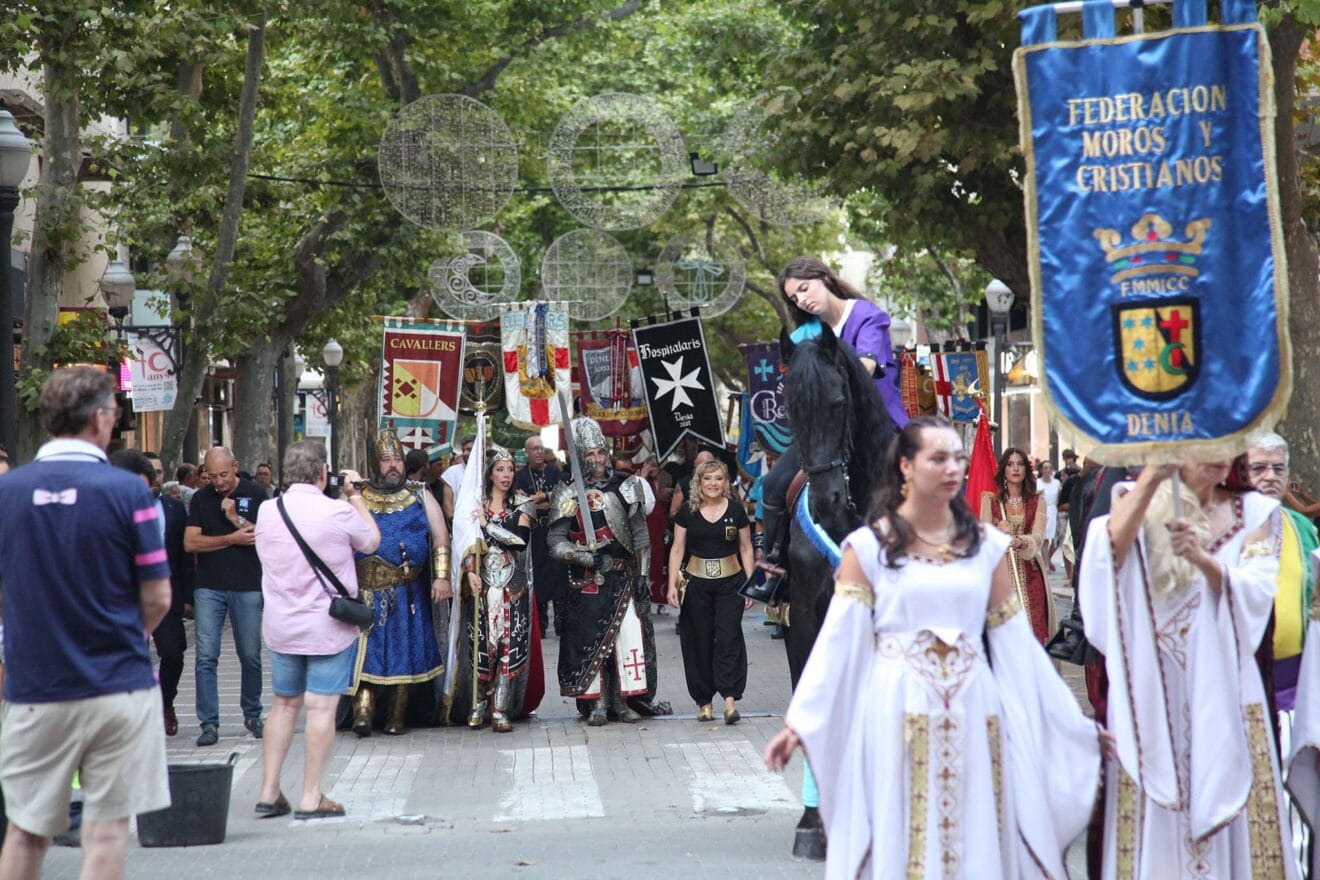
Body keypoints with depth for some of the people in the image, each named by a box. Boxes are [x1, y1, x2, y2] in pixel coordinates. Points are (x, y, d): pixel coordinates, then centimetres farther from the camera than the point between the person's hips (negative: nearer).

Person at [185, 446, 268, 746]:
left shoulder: (255, 495, 3)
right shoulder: (201, 498, 6)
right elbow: (190, 542, -2)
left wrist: (237, 519, -15)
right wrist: (233, 539, -8)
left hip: (247, 587, -1)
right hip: (208, 587, 1)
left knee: (251, 656, 5)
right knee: (206, 657, -5)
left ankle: (252, 715, 22)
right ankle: (209, 723, -1)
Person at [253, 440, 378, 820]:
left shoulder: (267, 511, -1)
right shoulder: (338, 512, -15)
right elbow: (372, 540, 3)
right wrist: (355, 496, 14)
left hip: (280, 626, 5)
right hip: (328, 628, -5)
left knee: (284, 704, 15)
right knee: (321, 707, 0)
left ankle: (268, 792, 16)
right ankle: (310, 798, 1)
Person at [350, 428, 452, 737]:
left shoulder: (420, 495, 9)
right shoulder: (358, 497, 10)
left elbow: (440, 536, 5)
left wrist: (441, 576, -4)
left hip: (408, 592, 0)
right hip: (366, 591, 0)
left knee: (404, 651, 2)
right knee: (366, 650, -9)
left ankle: (397, 717, 10)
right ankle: (363, 711, -12)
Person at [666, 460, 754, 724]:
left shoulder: (736, 510, 3)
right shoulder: (688, 512, 3)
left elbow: (746, 549, 9)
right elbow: (677, 549, 5)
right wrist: (672, 584, -2)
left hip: (730, 582, -1)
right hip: (696, 583, 1)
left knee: (729, 637, -10)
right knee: (699, 640, 3)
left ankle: (730, 699, -12)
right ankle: (704, 701, 11)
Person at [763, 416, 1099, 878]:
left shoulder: (987, 545, 8)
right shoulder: (868, 545, 0)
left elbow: (1015, 642, 8)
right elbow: (839, 640, -5)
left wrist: (1068, 720, 6)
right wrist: (798, 723, -12)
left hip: (971, 714, 3)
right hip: (897, 716, -2)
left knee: (975, 842, 6)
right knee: (898, 843, 3)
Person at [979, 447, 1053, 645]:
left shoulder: (1037, 501, 8)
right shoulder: (990, 500, 6)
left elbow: (1038, 536, -7)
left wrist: (1019, 541, -28)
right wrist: (998, 533, -25)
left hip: (1029, 574, 1)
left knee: (1033, 627, -5)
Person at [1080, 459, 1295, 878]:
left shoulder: (1253, 513, 9)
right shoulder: (1141, 500, 6)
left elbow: (1256, 592, -5)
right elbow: (1109, 551, -15)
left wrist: (1203, 560, -22)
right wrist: (1151, 477, -22)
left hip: (1221, 687, 1)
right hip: (1151, 687, -1)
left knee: (1222, 798, -1)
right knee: (1153, 821, -2)